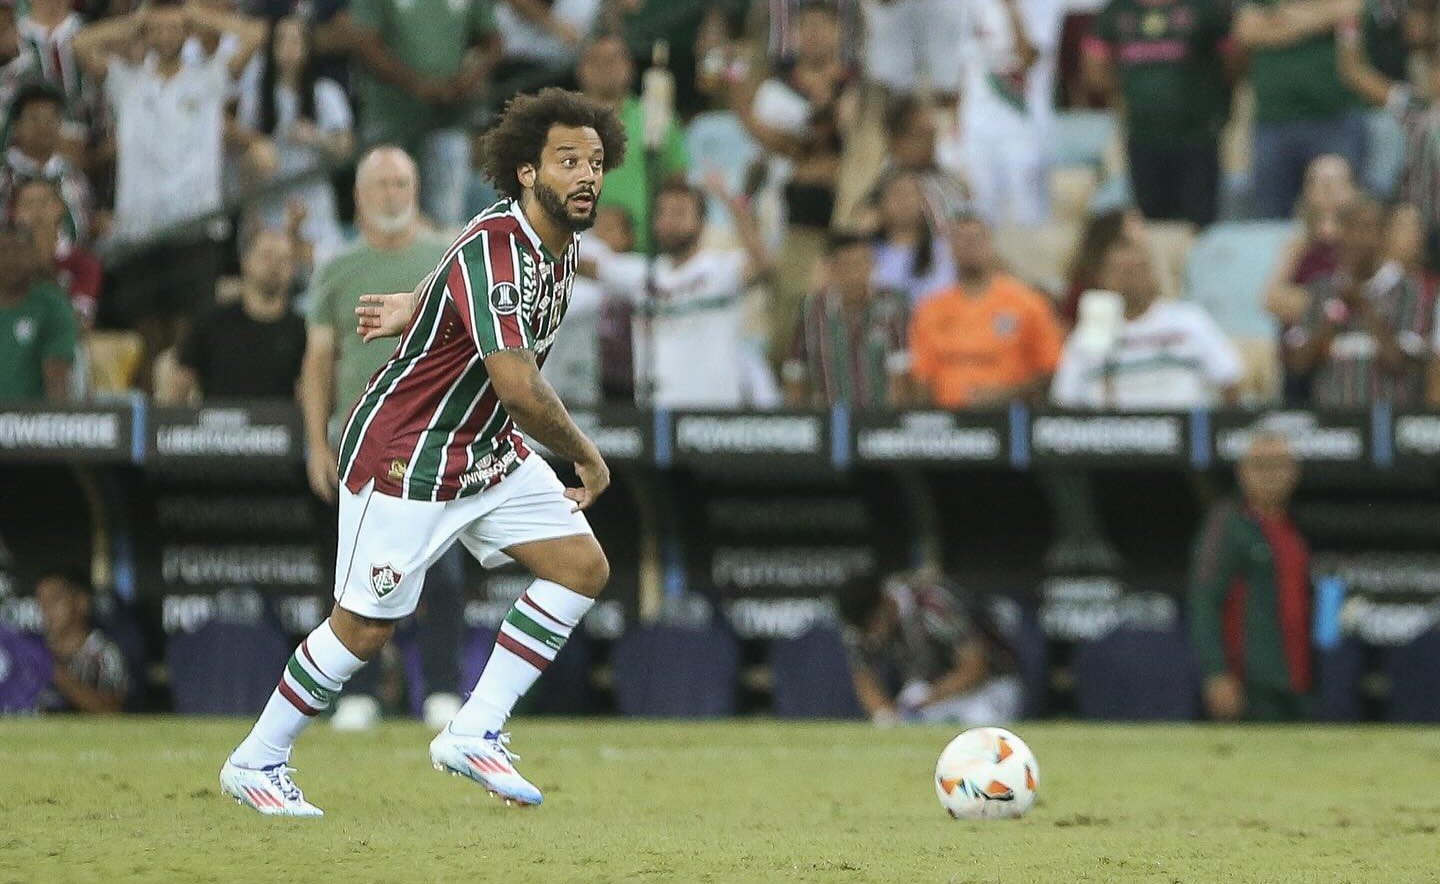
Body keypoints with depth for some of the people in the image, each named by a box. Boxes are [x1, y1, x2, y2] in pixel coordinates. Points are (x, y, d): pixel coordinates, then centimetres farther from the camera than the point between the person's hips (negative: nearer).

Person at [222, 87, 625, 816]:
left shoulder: (559, 240, 0)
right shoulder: (496, 253, -30)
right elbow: (519, 388, -37)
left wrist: (416, 310, 19)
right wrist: (587, 459, -24)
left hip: (489, 454, 9)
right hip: (406, 457, -9)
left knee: (583, 566, -2)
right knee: (366, 627, -2)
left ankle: (474, 734, 3)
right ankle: (255, 763, 16)